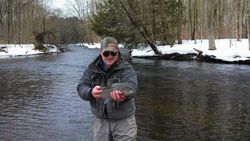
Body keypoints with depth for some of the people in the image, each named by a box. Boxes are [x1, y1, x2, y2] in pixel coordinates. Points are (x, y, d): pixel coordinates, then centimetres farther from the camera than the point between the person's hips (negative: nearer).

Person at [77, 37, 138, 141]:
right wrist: (91, 92, -32)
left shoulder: (127, 69, -10)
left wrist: (124, 95, -50)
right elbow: (81, 87, -9)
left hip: (123, 121, -2)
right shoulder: (92, 69, 0)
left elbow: (131, 86, -26)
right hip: (100, 120, 3)